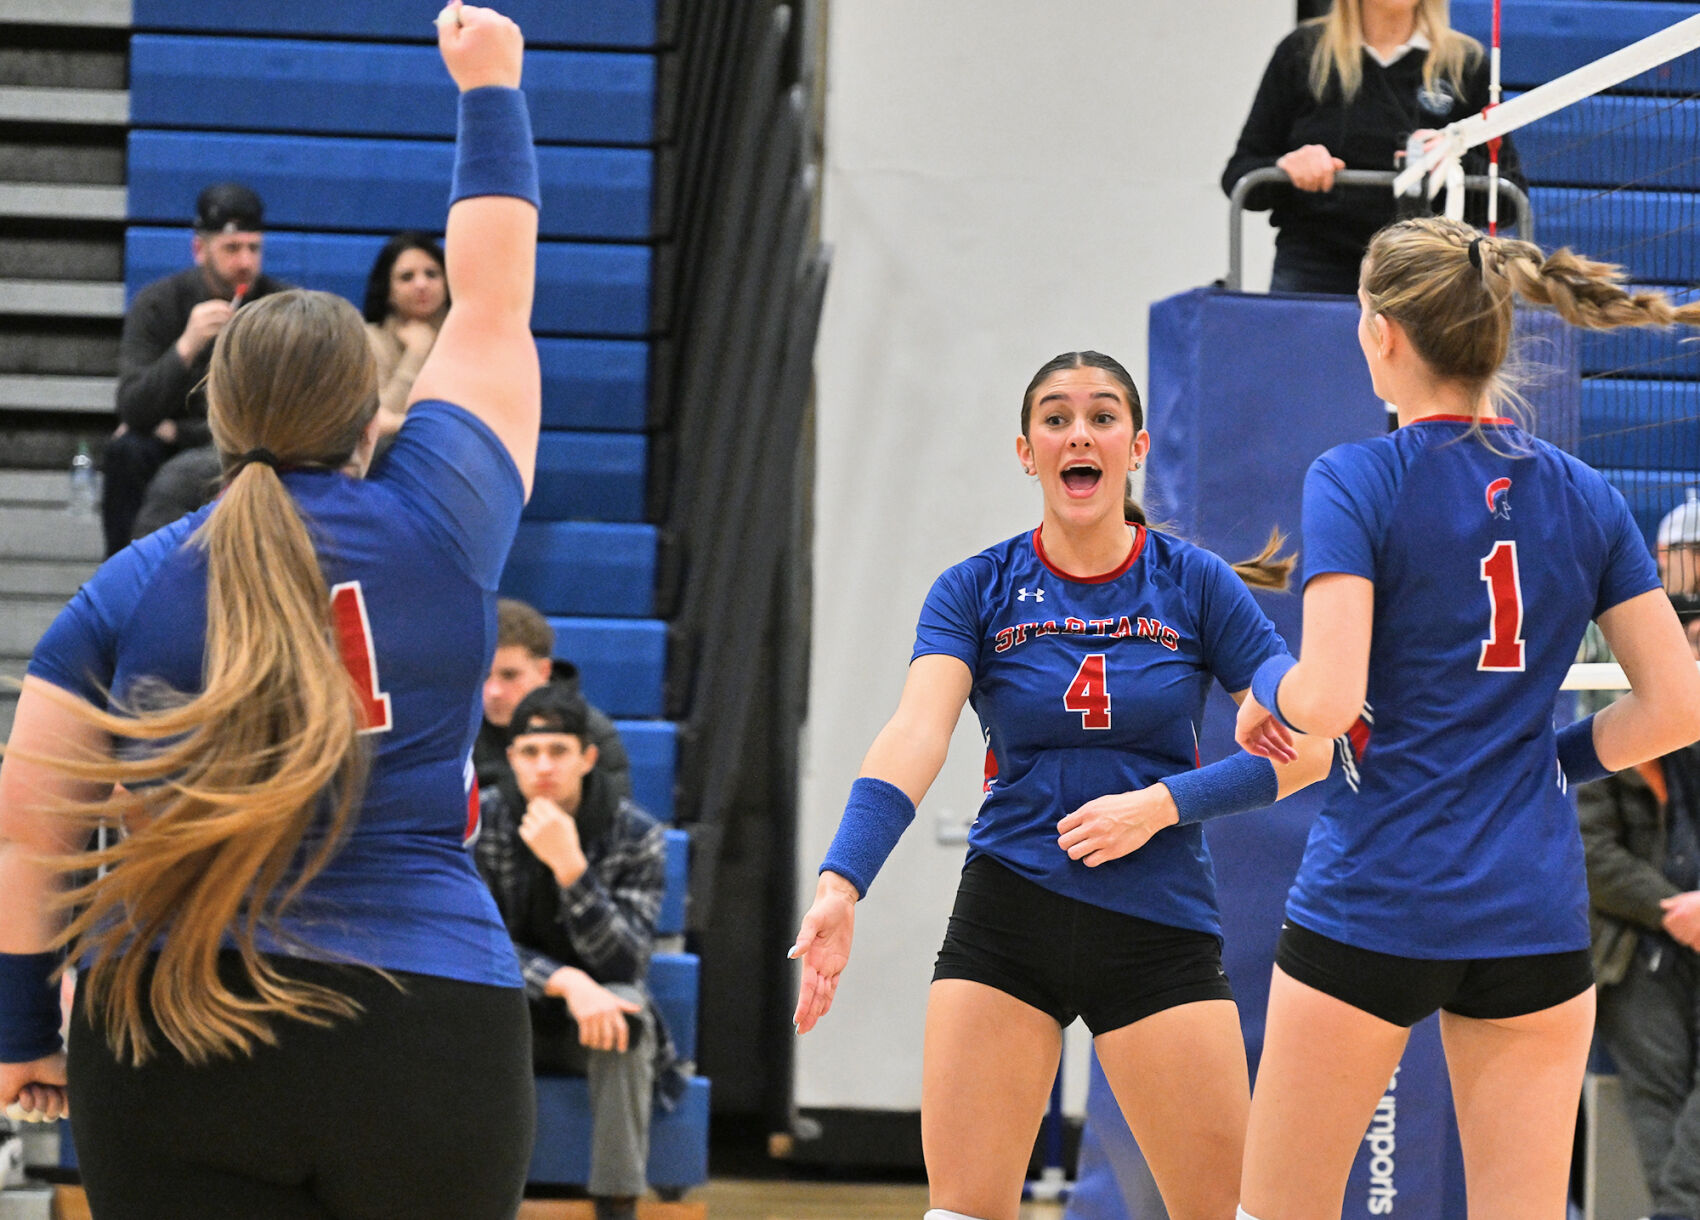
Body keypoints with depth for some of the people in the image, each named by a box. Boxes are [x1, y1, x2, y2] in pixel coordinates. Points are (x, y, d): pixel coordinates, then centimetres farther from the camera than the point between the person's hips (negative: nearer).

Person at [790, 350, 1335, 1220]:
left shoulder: (1196, 586, -1)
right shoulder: (976, 591, -1)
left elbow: (1303, 749, -1)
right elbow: (914, 738, -16)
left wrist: (1164, 803, -14)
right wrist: (839, 885, -31)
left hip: (1159, 924, 0)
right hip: (1005, 918, 0)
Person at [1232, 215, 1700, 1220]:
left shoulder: (1355, 481, -9)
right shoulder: (1584, 497, 5)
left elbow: (1330, 700, -18)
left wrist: (1269, 684, 4)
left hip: (1371, 904, -4)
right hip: (1536, 912, 4)